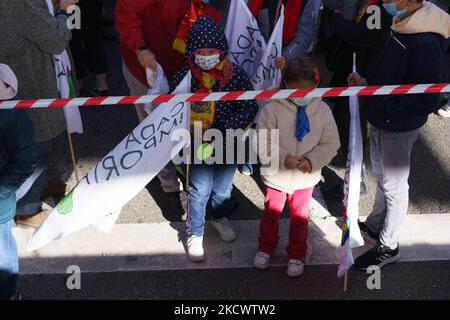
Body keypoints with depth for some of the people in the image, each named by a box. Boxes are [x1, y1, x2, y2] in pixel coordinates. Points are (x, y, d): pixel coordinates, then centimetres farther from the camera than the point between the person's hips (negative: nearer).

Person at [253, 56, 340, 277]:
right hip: (276, 176, -1)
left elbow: (331, 144, -6)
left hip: (305, 178, 1)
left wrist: (311, 161, -22)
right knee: (271, 214, 20)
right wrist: (283, 158, -29)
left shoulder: (322, 111, -11)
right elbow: (263, 142, -17)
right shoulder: (273, 109, -19)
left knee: (300, 217, 19)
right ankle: (266, 248, 46)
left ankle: (297, 254, 41)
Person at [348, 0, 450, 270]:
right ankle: (374, 226, 45)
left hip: (399, 128, -8)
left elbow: (428, 100, -27)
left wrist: (384, 106, -23)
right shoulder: (405, 27, 0)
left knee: (394, 186, 8)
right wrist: (368, 83, 0)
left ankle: (388, 247, 26)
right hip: (382, 121, 9)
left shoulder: (426, 44, -28)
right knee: (382, 177, 24)